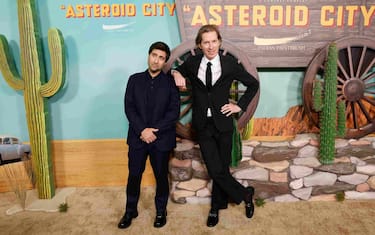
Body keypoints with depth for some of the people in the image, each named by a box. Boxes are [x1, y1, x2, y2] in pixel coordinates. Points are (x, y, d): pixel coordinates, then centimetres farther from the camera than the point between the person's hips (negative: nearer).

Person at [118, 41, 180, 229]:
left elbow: (174, 112, -7)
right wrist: (142, 130, -14)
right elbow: (129, 108, -2)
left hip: (162, 138, -1)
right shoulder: (134, 79, 4)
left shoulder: (170, 82, -1)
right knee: (134, 175, 10)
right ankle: (130, 210, 31)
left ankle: (161, 211, 32)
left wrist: (154, 130, -15)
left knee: (161, 176, 12)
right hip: (137, 137, 2)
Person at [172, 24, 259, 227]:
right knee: (215, 170, -1)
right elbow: (177, 70, 20)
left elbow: (253, 84, 8)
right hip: (203, 125, 1)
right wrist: (176, 73, -4)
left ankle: (216, 208, 33)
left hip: (223, 123, -1)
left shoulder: (230, 64, -3)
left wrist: (240, 106, 1)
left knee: (222, 168, 8)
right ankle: (245, 194, 25)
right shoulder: (192, 62, 0)